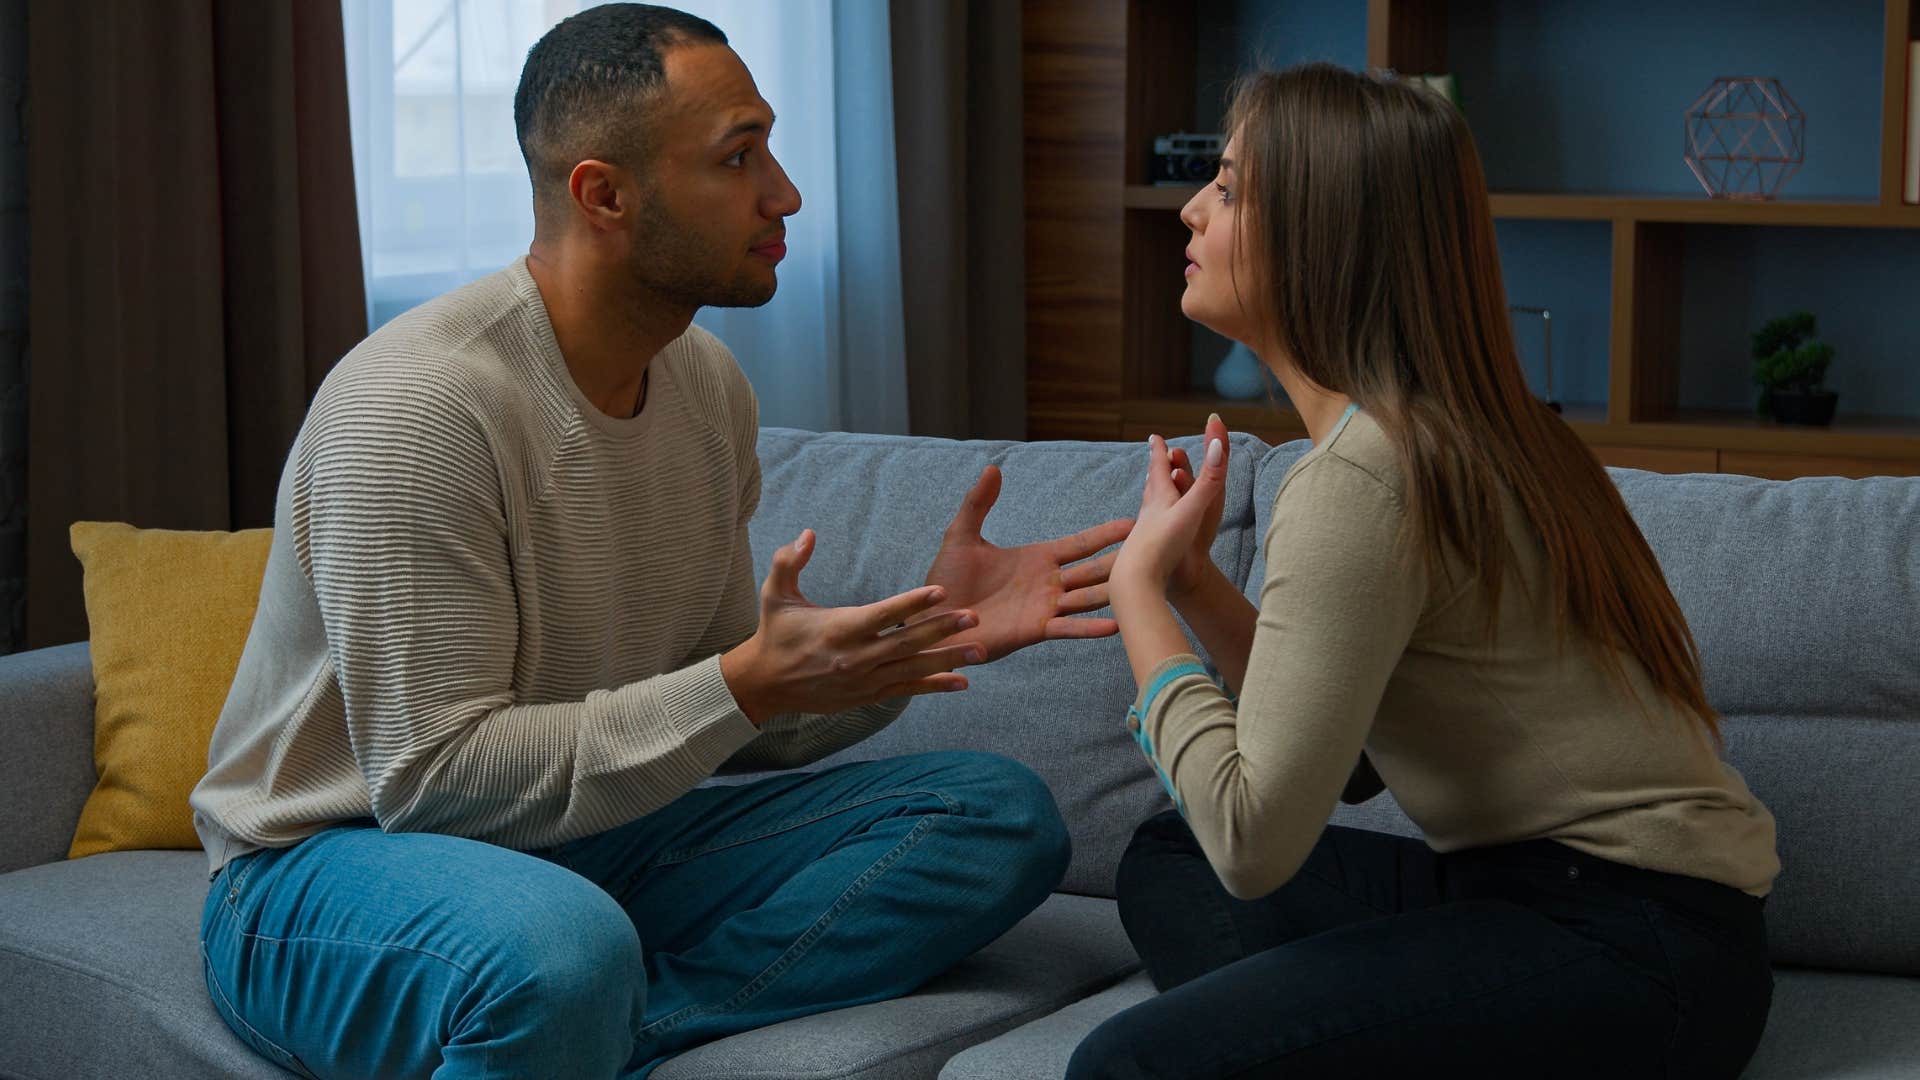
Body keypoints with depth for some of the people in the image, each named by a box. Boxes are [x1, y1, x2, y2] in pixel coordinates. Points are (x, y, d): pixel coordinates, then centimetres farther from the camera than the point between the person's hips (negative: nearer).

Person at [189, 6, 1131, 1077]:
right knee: (562, 950, -44)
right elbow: (433, 778, -23)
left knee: (1002, 814, -8)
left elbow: (728, 726, 10)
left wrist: (927, 635, -6)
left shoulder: (707, 382, 5)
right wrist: (748, 685, -27)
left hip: (594, 841, 8)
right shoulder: (414, 406, -20)